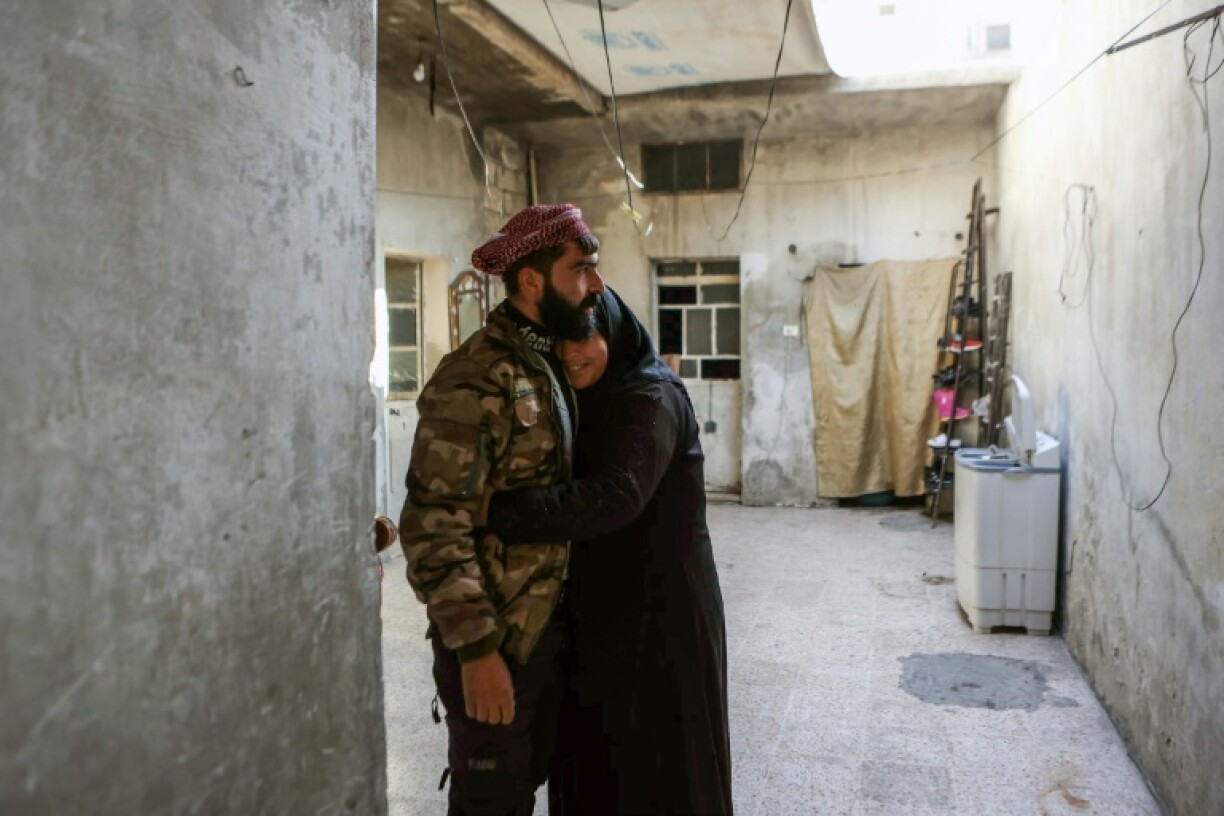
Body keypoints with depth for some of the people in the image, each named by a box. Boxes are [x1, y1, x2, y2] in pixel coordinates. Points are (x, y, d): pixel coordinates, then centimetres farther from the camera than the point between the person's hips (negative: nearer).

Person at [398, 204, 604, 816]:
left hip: (545, 622, 8)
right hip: (494, 633, -8)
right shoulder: (476, 378, -21)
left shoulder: (549, 364, 7)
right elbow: (433, 525, -24)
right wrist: (475, 647, -24)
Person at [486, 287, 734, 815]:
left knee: (656, 753, 7)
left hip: (659, 608, -8)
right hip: (602, 605, 8)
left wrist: (495, 516, -38)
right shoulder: (585, 402, 10)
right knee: (598, 747, 18)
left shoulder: (651, 399, -18)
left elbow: (617, 495, -33)